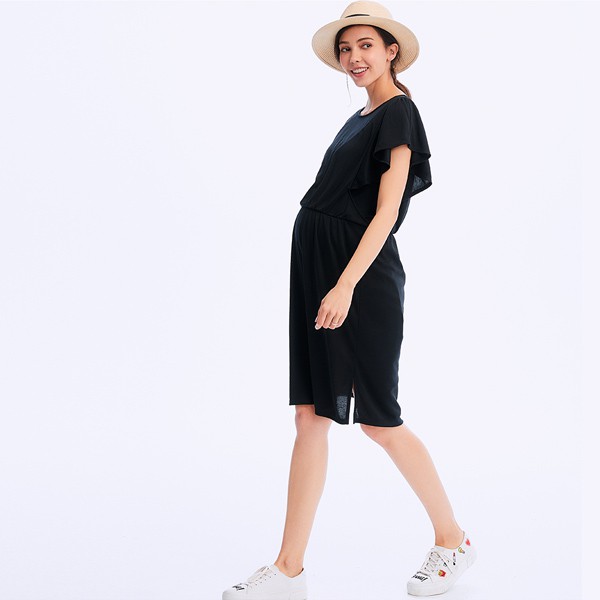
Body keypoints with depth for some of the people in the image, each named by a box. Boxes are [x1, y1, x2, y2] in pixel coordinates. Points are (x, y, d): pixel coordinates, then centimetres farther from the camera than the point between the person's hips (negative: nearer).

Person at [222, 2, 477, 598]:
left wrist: (346, 284, -22)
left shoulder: (398, 112, -6)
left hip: (362, 276, -8)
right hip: (315, 269, 8)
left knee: (378, 420, 0)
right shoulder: (360, 118, 19)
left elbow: (386, 211, -15)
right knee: (310, 417, 4)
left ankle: (453, 539, 19)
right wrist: (324, 283, 17)